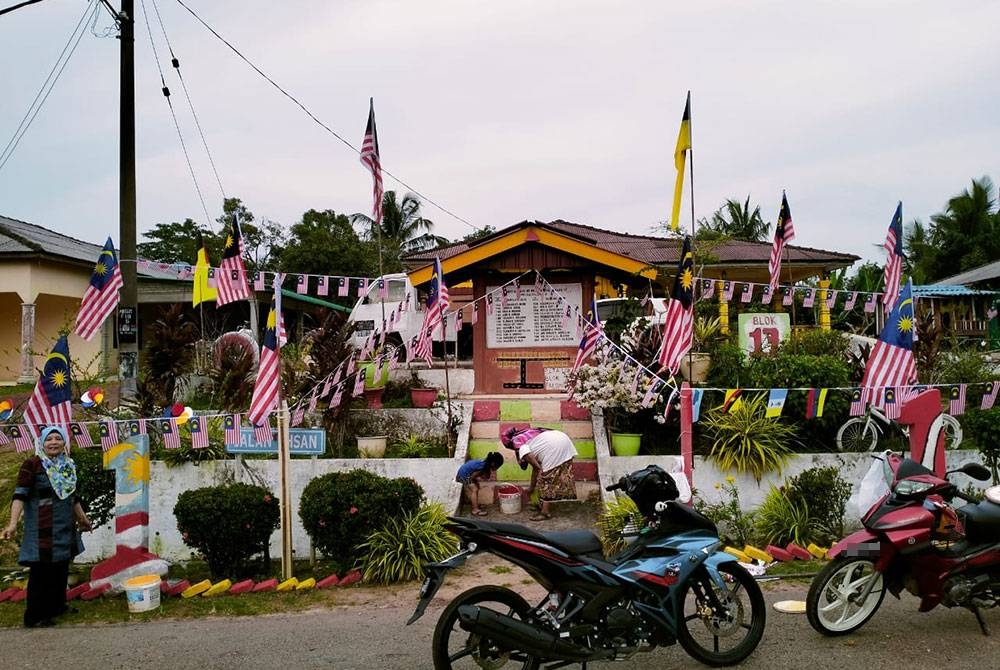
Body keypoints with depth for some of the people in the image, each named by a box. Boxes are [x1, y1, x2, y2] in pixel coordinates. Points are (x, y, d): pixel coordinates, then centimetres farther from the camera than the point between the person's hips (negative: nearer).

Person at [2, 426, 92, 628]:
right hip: (42, 530, -7)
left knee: (61, 569, 14)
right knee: (42, 571, -2)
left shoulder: (69, 465, 10)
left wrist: (82, 518, 29)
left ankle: (57, 606, 29)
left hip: (65, 528, 7)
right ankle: (35, 616, 8)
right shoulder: (32, 465, -10)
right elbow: (20, 495, -17)